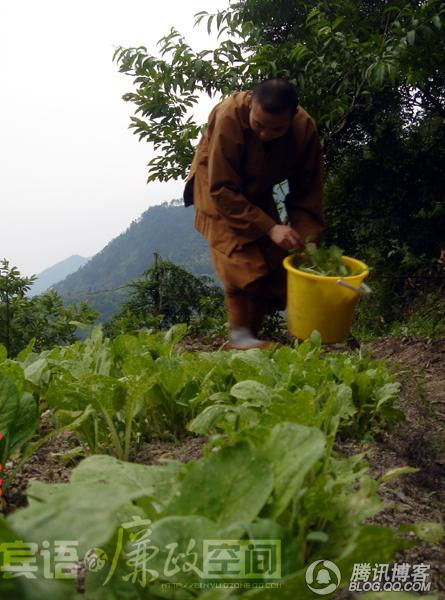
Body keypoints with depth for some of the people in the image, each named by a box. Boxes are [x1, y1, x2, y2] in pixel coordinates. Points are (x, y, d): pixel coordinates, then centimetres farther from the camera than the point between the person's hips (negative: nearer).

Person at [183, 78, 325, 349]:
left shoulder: (305, 128, -24)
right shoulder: (228, 118, -36)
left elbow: (308, 192, -14)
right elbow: (222, 190, -32)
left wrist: (307, 242, -24)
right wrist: (269, 227, -37)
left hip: (258, 191, 4)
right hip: (219, 187, -4)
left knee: (275, 260, -2)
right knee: (240, 260, -21)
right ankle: (240, 336, -11)